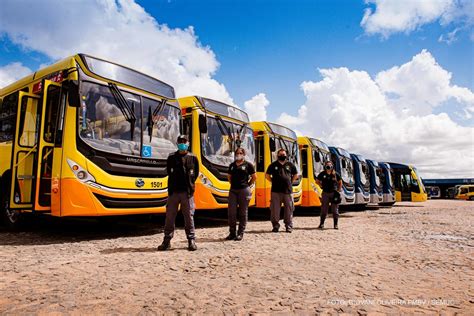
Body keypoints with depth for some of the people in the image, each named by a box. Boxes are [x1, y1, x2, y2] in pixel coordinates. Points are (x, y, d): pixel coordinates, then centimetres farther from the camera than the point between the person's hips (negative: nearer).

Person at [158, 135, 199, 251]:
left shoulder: (193, 158, 8)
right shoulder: (171, 157, 9)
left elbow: (196, 173, 11)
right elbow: (169, 172, 9)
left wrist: (190, 183, 2)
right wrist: (175, 183, 4)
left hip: (187, 191, 0)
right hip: (174, 191, 1)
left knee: (189, 216, 4)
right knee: (170, 216, 4)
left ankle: (191, 240, 14)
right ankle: (167, 240, 13)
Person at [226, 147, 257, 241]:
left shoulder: (248, 165, -1)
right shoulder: (232, 165, 12)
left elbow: (254, 177, 4)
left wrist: (248, 185, 3)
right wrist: (233, 184, 14)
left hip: (244, 190, -4)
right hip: (233, 190, 4)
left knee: (243, 212, 2)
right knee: (231, 212, 2)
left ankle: (240, 233, 10)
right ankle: (232, 233, 13)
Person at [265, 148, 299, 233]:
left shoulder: (290, 164, 10)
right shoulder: (273, 165, 6)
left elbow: (295, 175, 21)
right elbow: (267, 175, 14)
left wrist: (290, 182, 10)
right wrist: (274, 182, 6)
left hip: (288, 190, 1)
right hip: (276, 191, -1)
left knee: (289, 209, 3)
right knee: (275, 209, 1)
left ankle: (289, 226, 15)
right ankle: (275, 226, 12)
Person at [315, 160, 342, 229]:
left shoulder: (335, 174, -3)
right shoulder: (322, 174, -3)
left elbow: (340, 182, 11)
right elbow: (317, 181, 12)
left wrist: (338, 191, 5)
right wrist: (322, 186, 1)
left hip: (334, 193, 0)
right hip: (325, 193, 0)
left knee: (334, 209, 4)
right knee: (324, 209, 4)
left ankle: (335, 224, 13)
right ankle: (322, 224, 13)